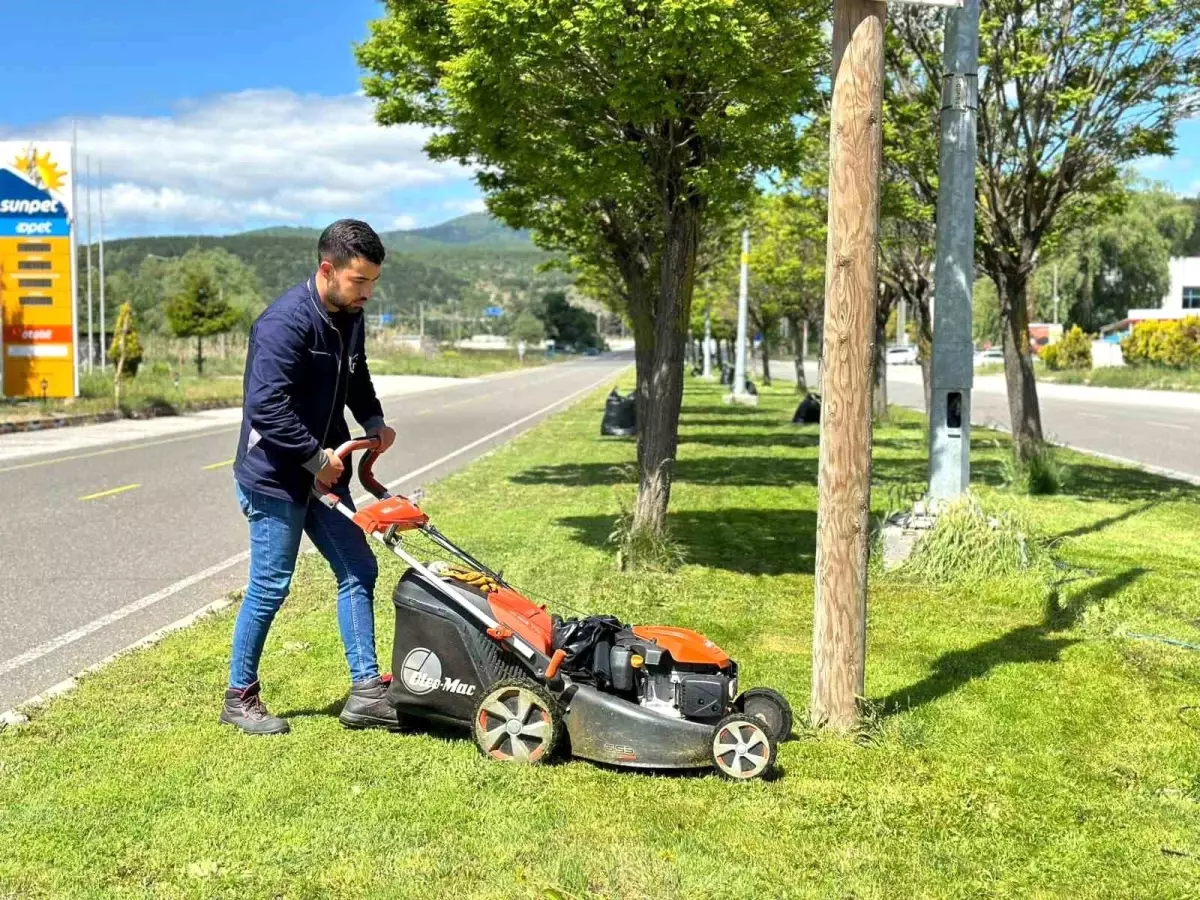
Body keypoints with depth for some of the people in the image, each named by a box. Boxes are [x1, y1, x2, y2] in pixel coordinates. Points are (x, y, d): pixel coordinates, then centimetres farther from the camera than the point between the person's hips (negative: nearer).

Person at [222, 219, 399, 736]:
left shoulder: (350, 319, 5)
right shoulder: (285, 323, -22)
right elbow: (267, 406, -28)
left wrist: (373, 421, 4)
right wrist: (317, 458, -20)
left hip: (323, 473, 9)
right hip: (274, 477, -9)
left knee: (358, 569, 7)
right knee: (270, 588, -1)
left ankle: (366, 691, 13)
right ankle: (239, 697, 18)